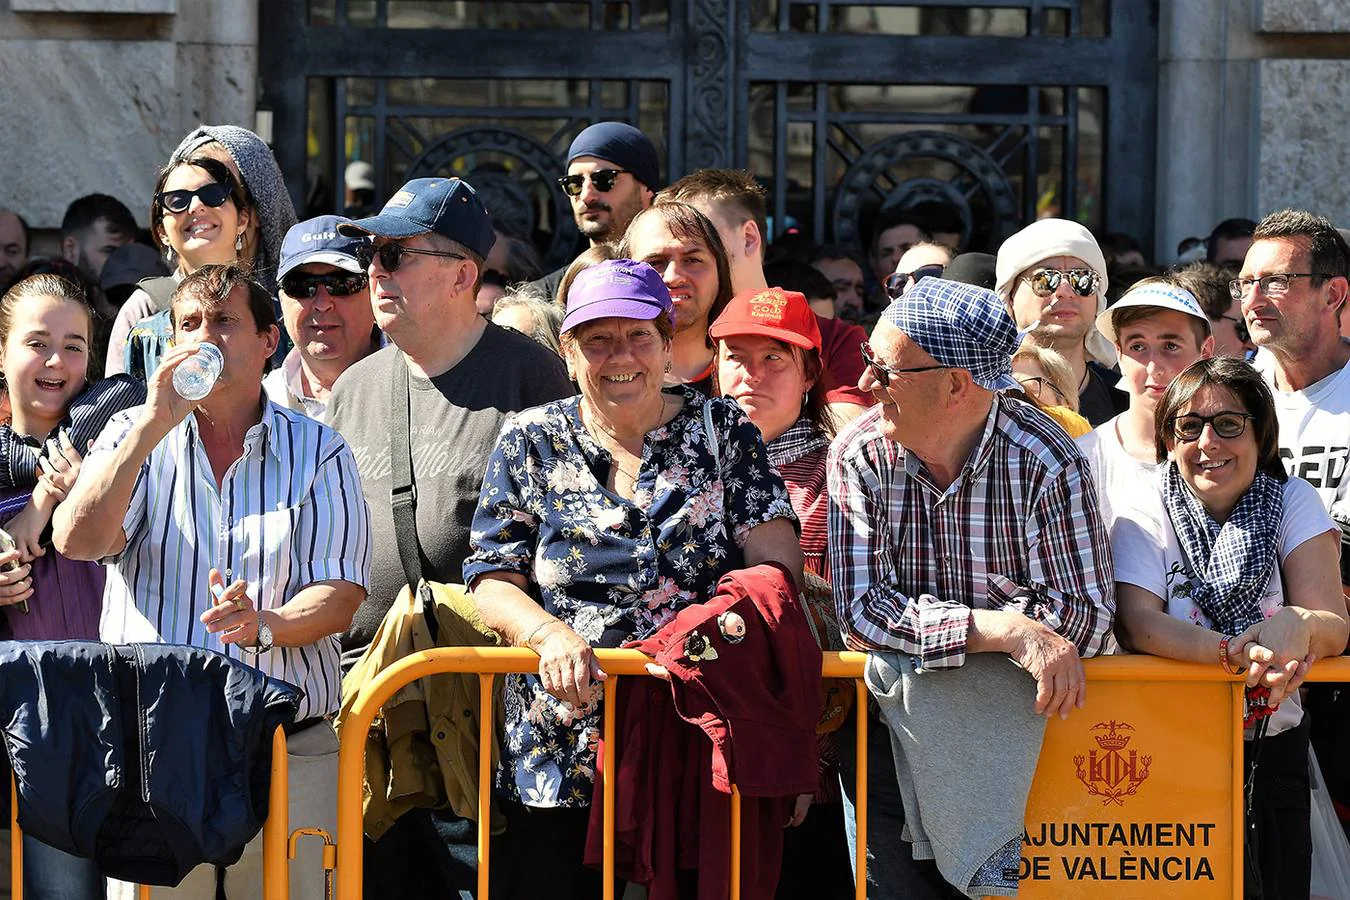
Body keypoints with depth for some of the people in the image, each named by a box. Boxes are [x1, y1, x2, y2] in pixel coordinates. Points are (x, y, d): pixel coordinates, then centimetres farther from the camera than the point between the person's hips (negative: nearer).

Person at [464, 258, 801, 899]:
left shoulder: (721, 430, 8)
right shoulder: (531, 443, 9)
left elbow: (778, 556, -1)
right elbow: (493, 583, 3)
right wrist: (551, 635, -18)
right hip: (561, 750, 1)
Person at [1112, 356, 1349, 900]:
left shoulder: (1293, 503, 0)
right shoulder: (1146, 514, -3)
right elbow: (1136, 623, -18)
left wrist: (1299, 625, -33)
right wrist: (1233, 650, -35)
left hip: (1274, 748, 2)